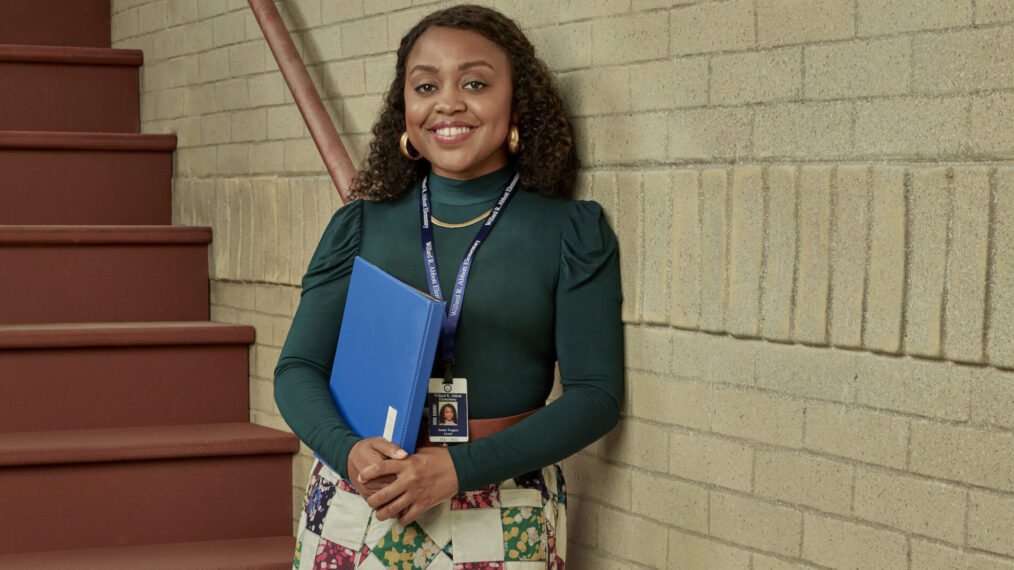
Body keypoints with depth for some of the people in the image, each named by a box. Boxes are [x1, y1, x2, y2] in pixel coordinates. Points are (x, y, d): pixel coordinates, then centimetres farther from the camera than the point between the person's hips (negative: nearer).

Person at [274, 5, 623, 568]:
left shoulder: (574, 232, 1)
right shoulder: (360, 225, 7)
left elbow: (595, 393, -5)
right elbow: (298, 368, 4)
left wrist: (459, 468, -16)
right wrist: (350, 452, -16)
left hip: (502, 523, -1)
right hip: (356, 509, 2)